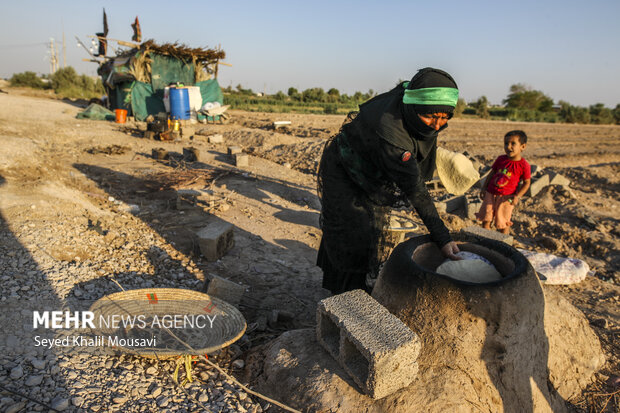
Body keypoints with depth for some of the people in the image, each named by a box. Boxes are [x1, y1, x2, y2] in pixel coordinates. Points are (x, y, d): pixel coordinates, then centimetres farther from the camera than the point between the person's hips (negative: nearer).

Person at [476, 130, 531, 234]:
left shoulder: (524, 165, -11)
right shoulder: (500, 159, 0)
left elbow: (526, 183, -4)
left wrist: (517, 196, -14)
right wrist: (484, 188, 9)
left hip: (506, 198, -4)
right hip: (491, 194, 4)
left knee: (504, 222, 6)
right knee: (486, 219, 9)